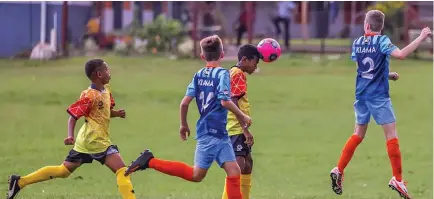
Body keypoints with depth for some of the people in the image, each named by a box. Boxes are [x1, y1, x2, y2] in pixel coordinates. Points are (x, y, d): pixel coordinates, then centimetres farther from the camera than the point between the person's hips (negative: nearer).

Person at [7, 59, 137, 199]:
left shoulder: (106, 90, 10)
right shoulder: (90, 96, -17)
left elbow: (107, 112, 24)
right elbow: (73, 117, -17)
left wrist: (117, 113, 3)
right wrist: (70, 136, -30)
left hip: (86, 141, 10)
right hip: (96, 141, -10)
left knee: (63, 171, 15)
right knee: (122, 170, -12)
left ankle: (19, 182, 16)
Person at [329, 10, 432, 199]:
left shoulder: (357, 43, 8)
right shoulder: (382, 41, -10)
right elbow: (401, 54, -26)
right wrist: (421, 38, -22)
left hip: (361, 94, 6)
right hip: (378, 95, -6)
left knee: (358, 134, 19)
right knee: (391, 135, -3)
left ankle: (339, 171, 14)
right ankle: (397, 179, -9)